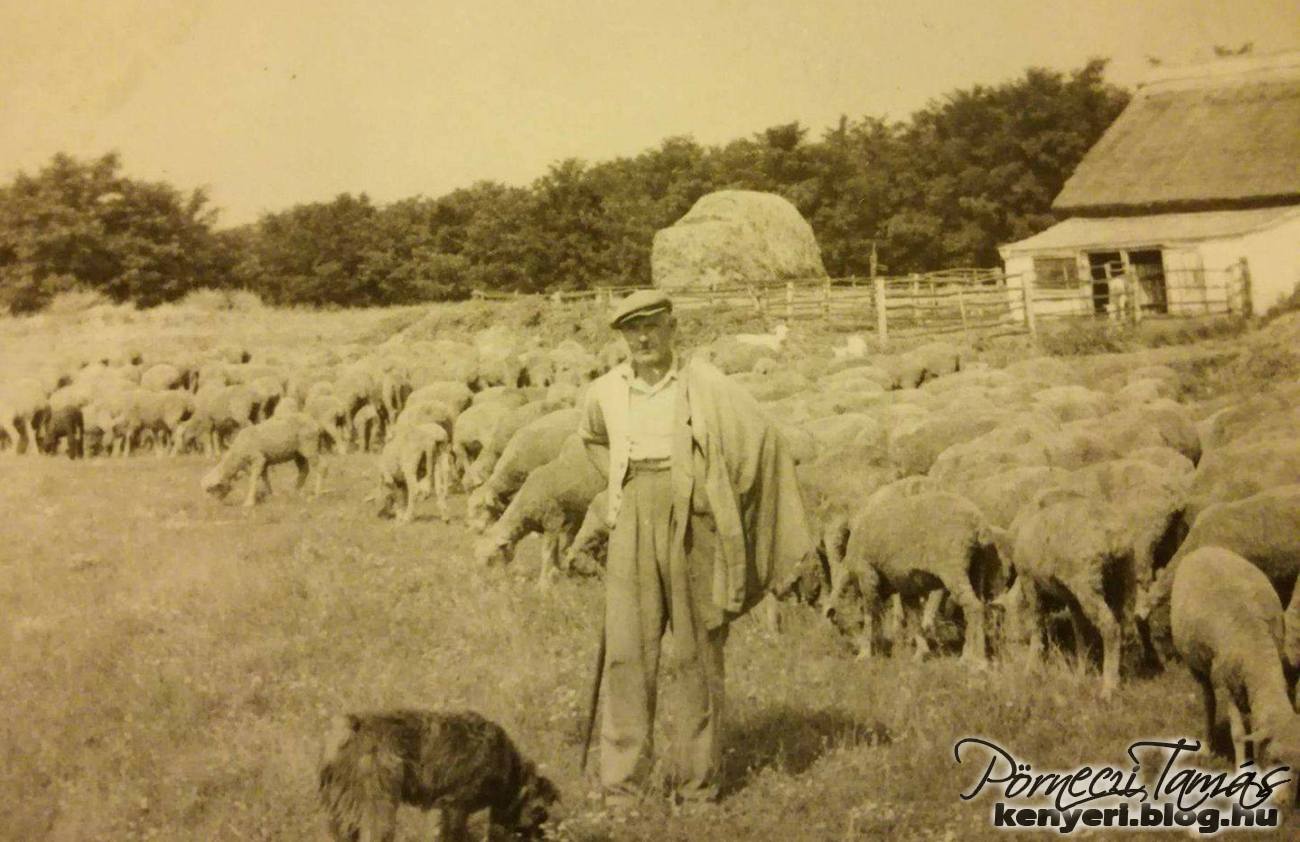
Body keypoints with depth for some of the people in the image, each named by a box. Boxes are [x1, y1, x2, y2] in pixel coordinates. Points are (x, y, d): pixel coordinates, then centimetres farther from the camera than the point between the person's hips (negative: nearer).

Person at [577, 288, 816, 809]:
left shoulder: (706, 386, -6)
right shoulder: (605, 392, 6)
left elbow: (762, 440, 1)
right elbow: (591, 435, 29)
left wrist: (709, 488, 5)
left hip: (693, 531, -3)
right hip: (633, 531, 3)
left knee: (697, 656, 4)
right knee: (627, 654, -2)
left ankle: (699, 785, 13)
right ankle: (622, 786, 3)